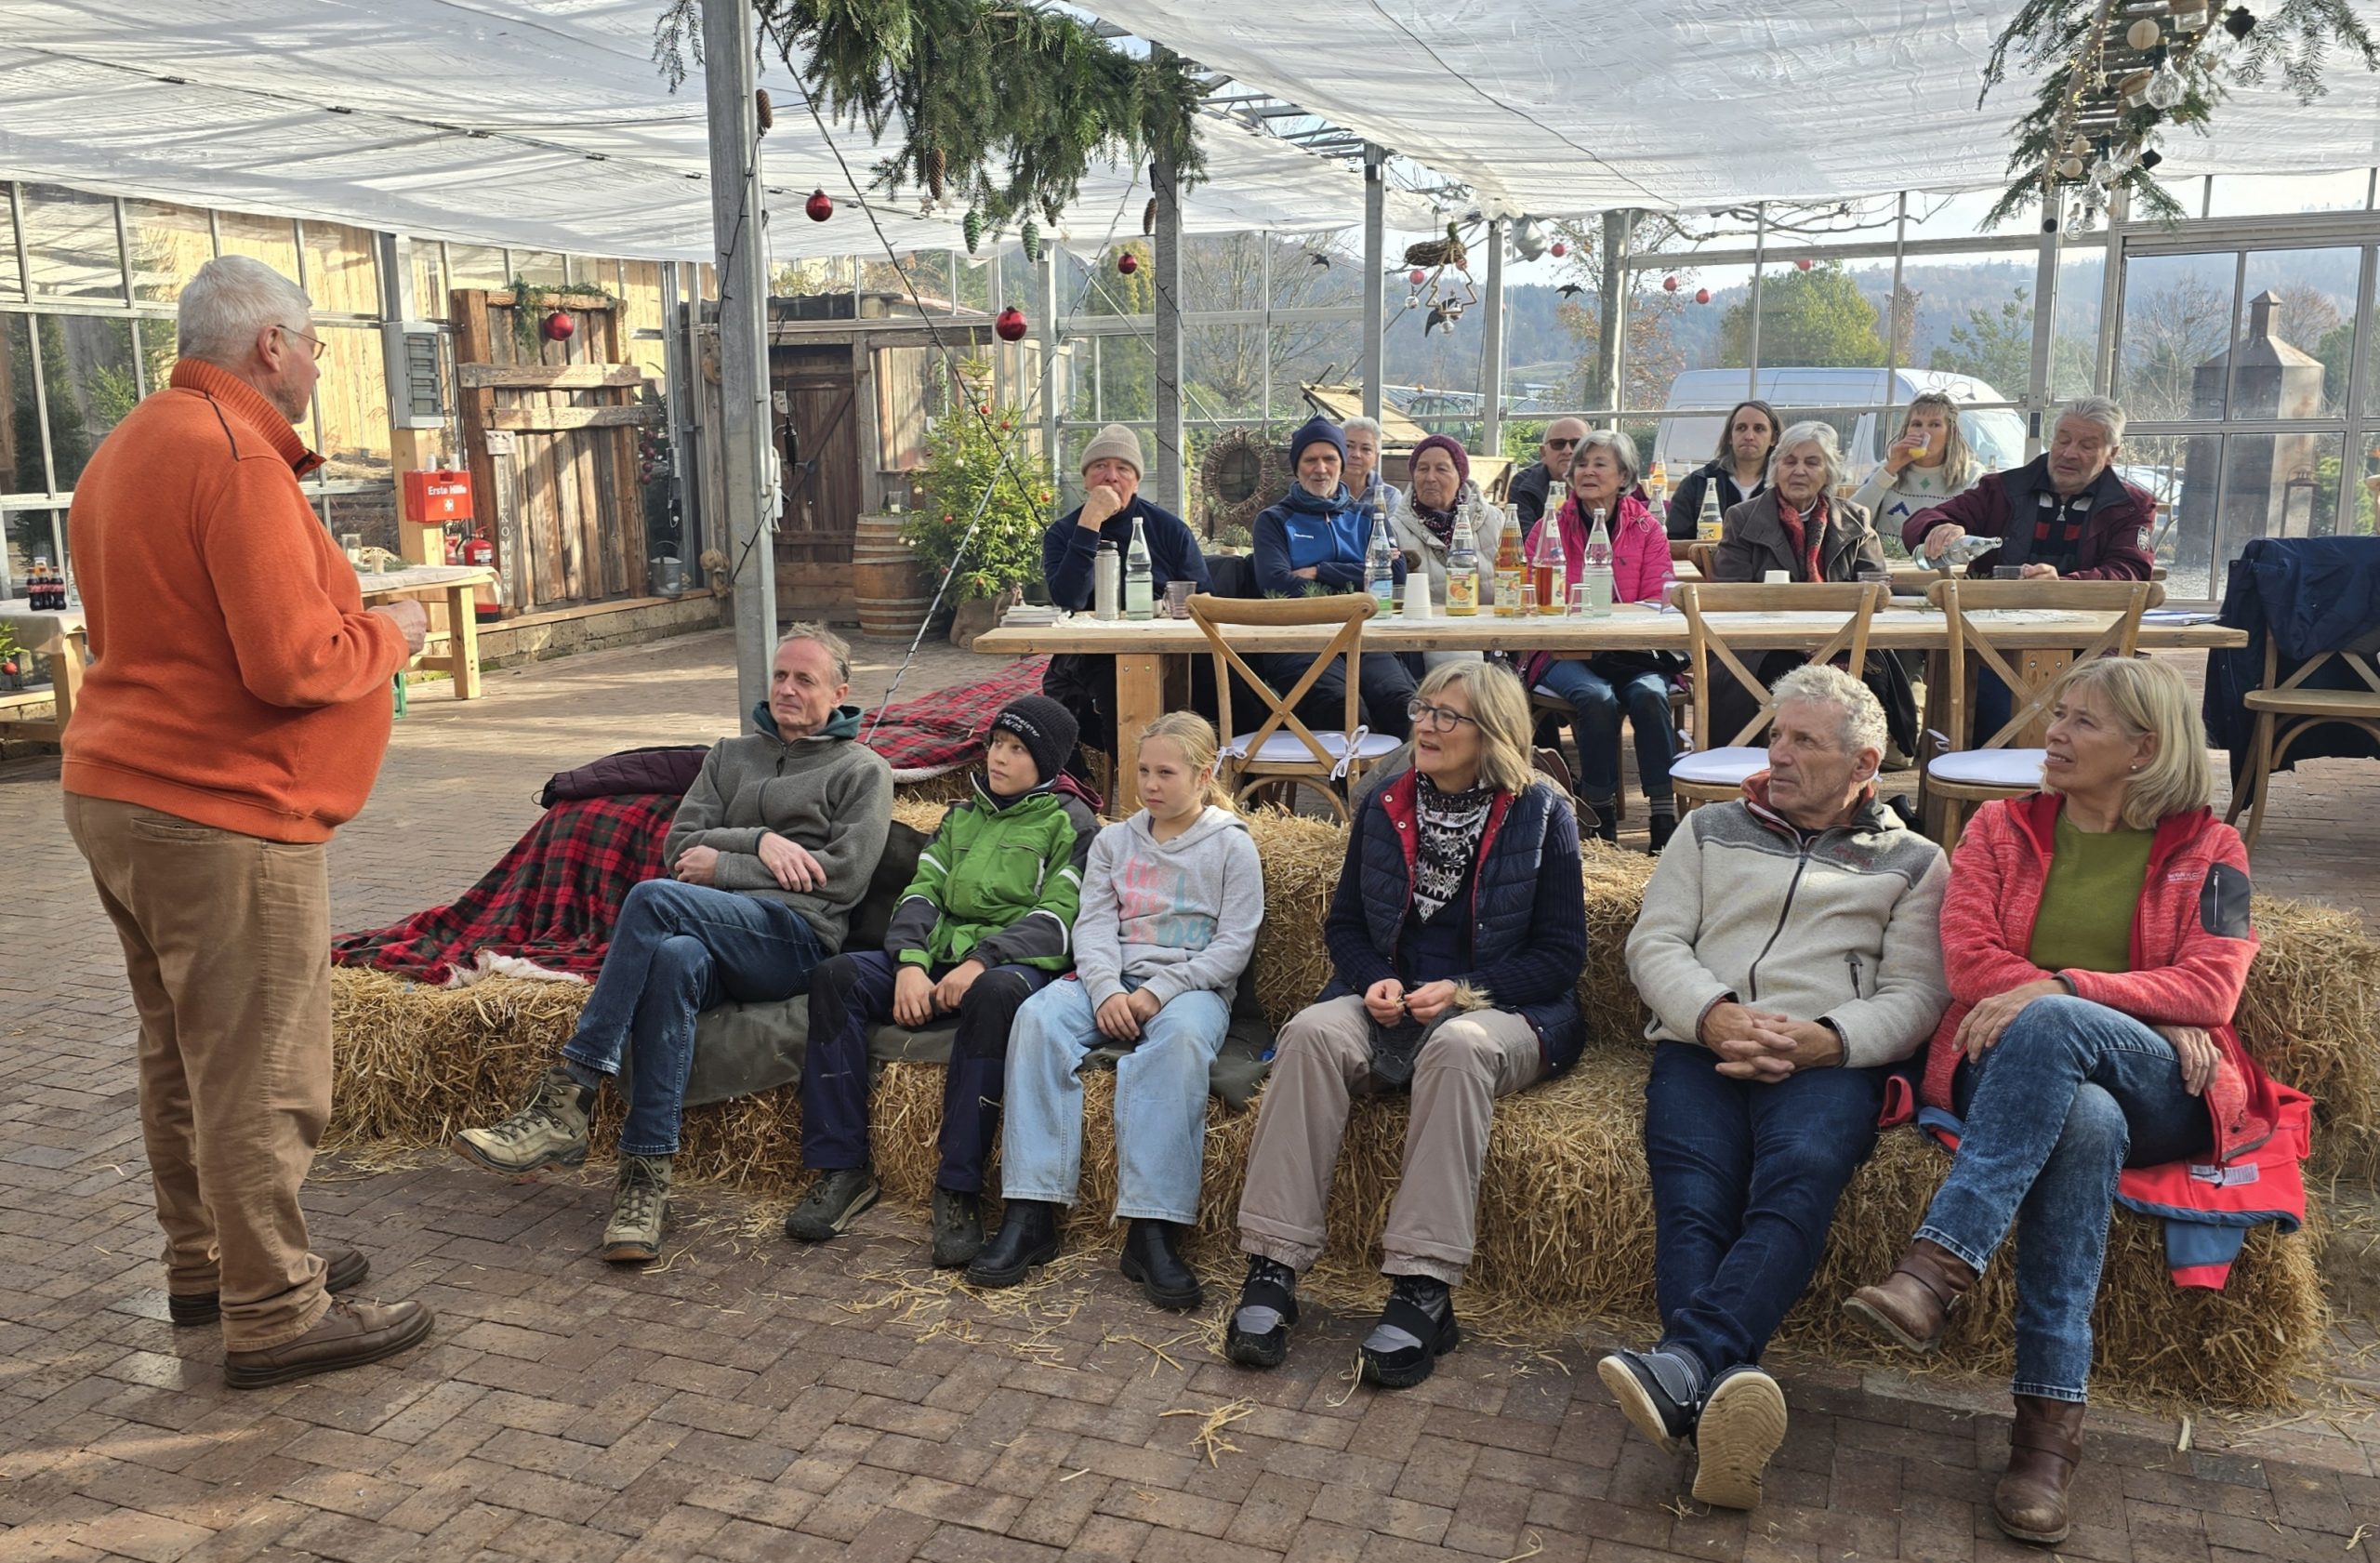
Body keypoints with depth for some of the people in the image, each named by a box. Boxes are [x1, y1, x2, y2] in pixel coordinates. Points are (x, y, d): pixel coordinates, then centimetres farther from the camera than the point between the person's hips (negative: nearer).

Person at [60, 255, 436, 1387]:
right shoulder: (237, 459, -17)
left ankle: (203, 1266, 32)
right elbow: (294, 662, -24)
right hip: (222, 821, -10)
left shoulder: (128, 450, 16)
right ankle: (275, 1315, 7)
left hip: (119, 794, 11)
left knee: (185, 1056, 19)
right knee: (259, 1074, -2)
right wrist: (390, 635, -6)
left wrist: (354, 621, 14)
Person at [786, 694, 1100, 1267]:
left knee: (995, 993, -41)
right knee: (837, 975, -18)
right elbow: (922, 892, 12)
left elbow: (1058, 919, -8)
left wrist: (981, 962, -22)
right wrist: (910, 964, -9)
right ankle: (840, 1168, -17)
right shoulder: (963, 816, 23)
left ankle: (959, 1189, -35)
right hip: (940, 956, 6)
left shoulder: (1071, 823, 5)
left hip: (1017, 963, -6)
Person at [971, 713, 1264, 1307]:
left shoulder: (1232, 845, 7)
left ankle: (1153, 1230, -42)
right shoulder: (1114, 841, 18)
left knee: (1181, 1034, -39)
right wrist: (1107, 991, -14)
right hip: (1111, 980, 3)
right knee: (1038, 1016, -28)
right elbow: (1093, 924, 7)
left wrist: (1158, 992, -14)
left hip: (1192, 986, -3)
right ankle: (1030, 1214, -32)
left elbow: (1233, 945, -2)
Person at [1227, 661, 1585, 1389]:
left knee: (1458, 1045, -39)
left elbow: (1561, 953, -2)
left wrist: (1464, 991, -15)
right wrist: (1375, 980, -6)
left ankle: (1423, 1288, -38)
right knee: (1312, 1031, -29)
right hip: (1390, 1005, 3)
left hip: (1504, 1009, -3)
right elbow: (1344, 923, 16)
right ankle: (1272, 1267, -32)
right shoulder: (1384, 806, 11)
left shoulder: (1542, 815, 0)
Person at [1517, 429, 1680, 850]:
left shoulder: (1647, 529, 10)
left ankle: (1666, 815, -27)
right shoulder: (1550, 528, 10)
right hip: (1564, 654, -1)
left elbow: (1658, 602, 3)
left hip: (1631, 652, 1)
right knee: (1598, 697, -32)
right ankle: (1601, 815, -21)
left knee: (1649, 695, -30)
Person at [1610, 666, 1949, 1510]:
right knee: (1693, 1203, -29)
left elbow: (1915, 994, 6)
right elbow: (1654, 943, 12)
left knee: (1800, 1179, -36)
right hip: (1701, 1045, 2)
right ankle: (1725, 1399, -48)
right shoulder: (1713, 830, 25)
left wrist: (1817, 1042, -14)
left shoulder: (1912, 861, 20)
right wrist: (1717, 1016, -9)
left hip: (1829, 1059, -1)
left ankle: (1682, 1363, -52)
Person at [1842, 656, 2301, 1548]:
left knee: (2050, 1026, -36)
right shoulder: (2000, 829, 15)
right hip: (2006, 1072, 1)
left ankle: (1938, 1267, -41)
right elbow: (1969, 959, 0)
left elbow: (2210, 989, -3)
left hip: (2164, 1100, -1)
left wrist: (2060, 990, -20)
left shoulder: (2207, 852, 13)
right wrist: (2145, 1020, -10)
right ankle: (2052, 1415, -38)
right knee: (2086, 1122, -38)